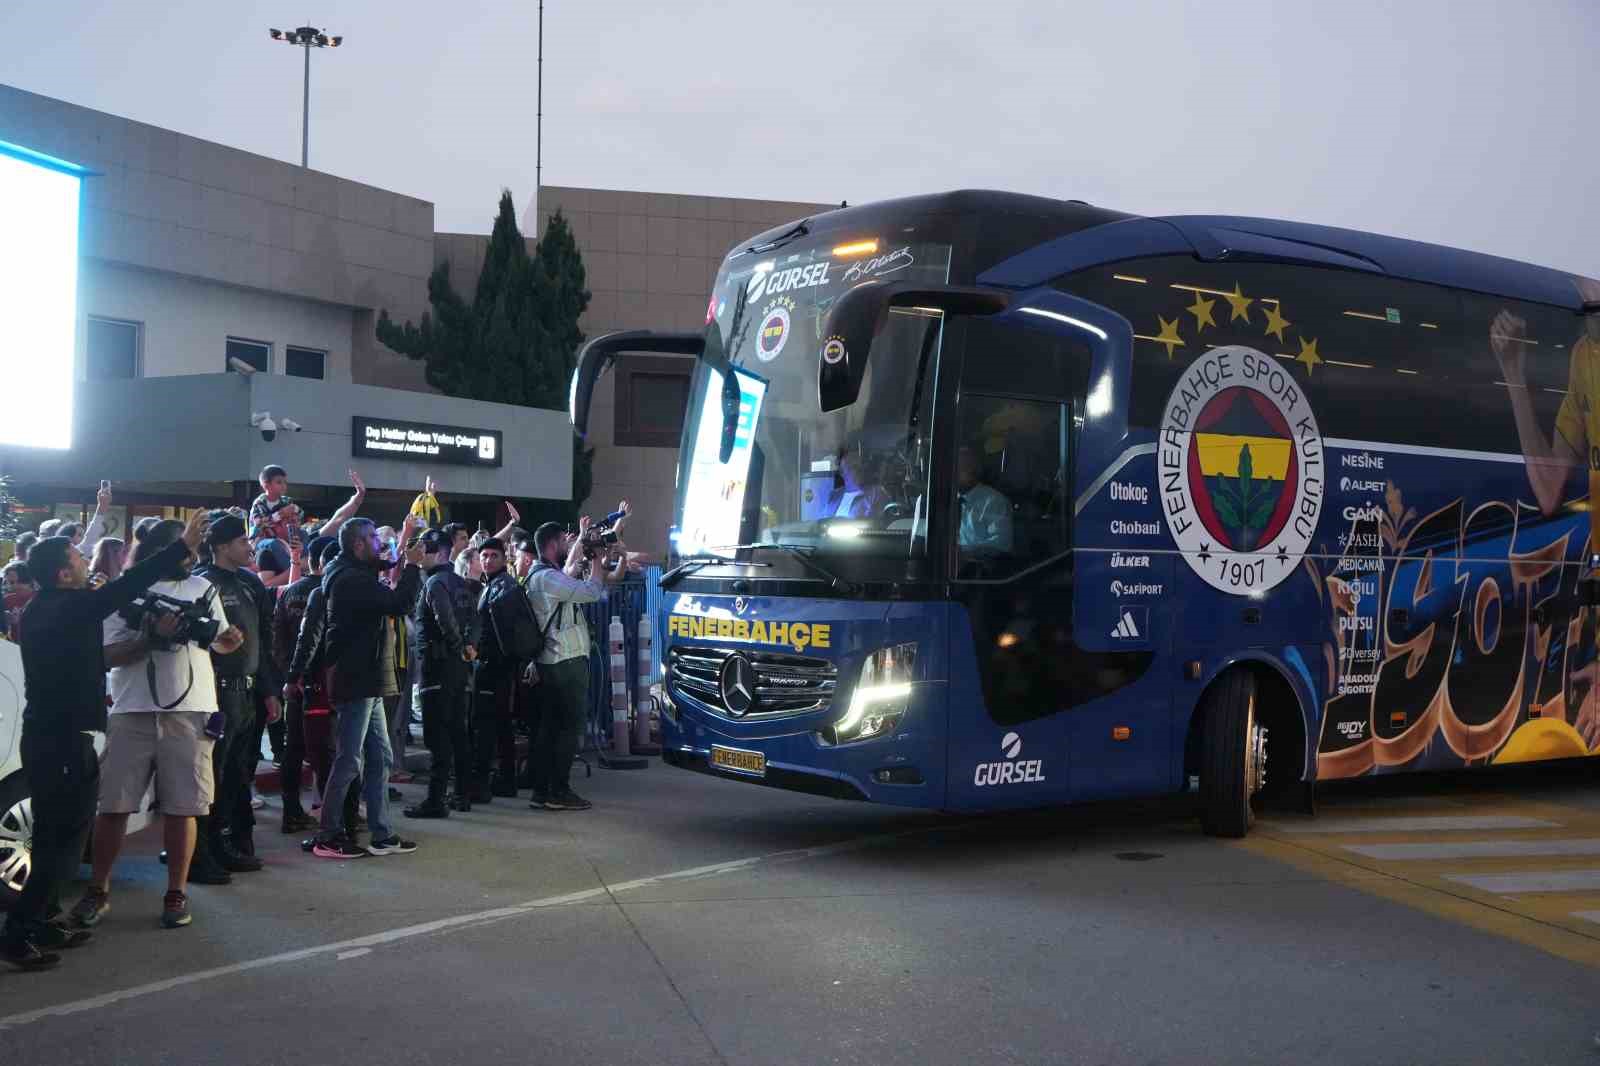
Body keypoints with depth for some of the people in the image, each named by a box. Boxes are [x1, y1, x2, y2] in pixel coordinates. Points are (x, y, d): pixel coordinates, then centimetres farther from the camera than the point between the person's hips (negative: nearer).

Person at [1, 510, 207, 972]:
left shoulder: (40, 609, 11)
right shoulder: (70, 607, -15)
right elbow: (129, 587, -18)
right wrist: (183, 545, -15)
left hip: (44, 735, 9)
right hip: (64, 741, -9)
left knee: (53, 837, 16)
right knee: (66, 839, -7)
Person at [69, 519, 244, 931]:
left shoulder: (202, 589, 14)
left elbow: (221, 641, 24)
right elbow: (107, 657, -4)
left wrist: (229, 639, 1)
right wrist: (153, 636, -17)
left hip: (190, 712, 2)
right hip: (132, 712, -2)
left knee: (182, 807, 1)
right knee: (112, 805, 1)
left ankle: (176, 894, 11)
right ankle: (98, 891, 15)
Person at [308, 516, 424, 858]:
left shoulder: (354, 575, 14)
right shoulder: (353, 580, -18)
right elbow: (398, 603, -25)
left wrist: (405, 542, 19)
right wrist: (412, 564, -12)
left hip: (364, 684, 11)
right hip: (355, 684, -11)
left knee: (380, 759, 12)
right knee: (349, 762, -4)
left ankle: (382, 836, 17)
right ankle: (328, 838, 5)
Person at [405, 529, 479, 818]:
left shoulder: (435, 583, -14)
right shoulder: (457, 581, 13)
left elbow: (445, 618, -28)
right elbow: (473, 616, 16)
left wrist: (459, 647, -14)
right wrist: (470, 645, 5)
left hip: (437, 663, -9)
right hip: (457, 664, 9)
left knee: (438, 734, -7)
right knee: (457, 729, 14)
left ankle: (436, 800, -6)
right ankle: (463, 794, 20)